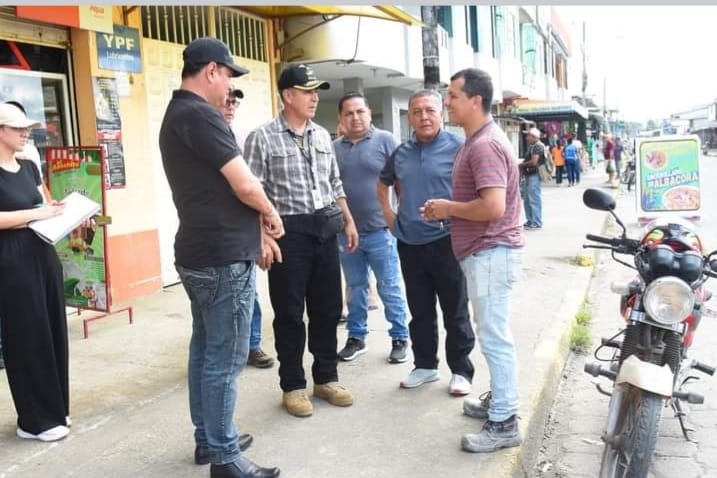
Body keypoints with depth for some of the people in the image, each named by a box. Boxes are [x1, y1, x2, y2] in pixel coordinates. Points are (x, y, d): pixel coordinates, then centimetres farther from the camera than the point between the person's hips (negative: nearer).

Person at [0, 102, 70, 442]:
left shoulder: (29, 167, 14)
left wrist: (62, 210, 2)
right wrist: (36, 213, -18)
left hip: (43, 254, 8)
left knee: (52, 332, 11)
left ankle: (54, 409, 24)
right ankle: (35, 420, 10)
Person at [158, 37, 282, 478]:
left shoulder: (177, 115, 16)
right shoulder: (200, 115, -17)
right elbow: (245, 185, -20)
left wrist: (257, 231, 14)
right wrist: (271, 216, 0)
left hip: (200, 252, 11)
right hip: (224, 258, -11)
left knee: (205, 350, 17)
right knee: (225, 360, -1)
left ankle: (207, 439, 30)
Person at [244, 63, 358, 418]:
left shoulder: (322, 136, 12)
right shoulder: (262, 138, -7)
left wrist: (348, 221, 15)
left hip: (325, 229, 6)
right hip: (289, 232, -6)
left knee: (327, 308, 12)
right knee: (290, 313, 4)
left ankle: (326, 378, 27)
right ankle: (292, 386, 19)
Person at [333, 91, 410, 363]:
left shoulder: (385, 140, -2)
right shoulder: (333, 148, 9)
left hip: (380, 230, -3)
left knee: (389, 289, 3)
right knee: (355, 288, 14)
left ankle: (400, 338, 16)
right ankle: (356, 337, 26)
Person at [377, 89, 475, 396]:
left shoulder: (457, 147, -8)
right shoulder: (401, 153, 9)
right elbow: (383, 183, 25)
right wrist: (389, 215, 15)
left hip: (446, 242, -5)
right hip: (409, 244, 5)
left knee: (455, 312, 6)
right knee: (420, 311, 15)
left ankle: (461, 371, 19)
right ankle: (425, 365, 29)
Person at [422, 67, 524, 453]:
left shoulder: (485, 145, -19)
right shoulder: (478, 140, 15)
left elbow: (493, 206, -29)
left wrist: (448, 208, -15)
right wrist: (449, 209, 10)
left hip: (490, 252, -11)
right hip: (484, 251, 11)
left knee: (495, 337, -4)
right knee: (493, 334, 19)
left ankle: (503, 424, 6)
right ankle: (500, 400, 33)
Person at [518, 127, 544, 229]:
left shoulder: (538, 146, -13)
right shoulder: (530, 146, 16)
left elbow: (533, 162, -22)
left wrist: (521, 165, -8)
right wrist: (522, 167, 7)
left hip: (534, 175, -10)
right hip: (528, 175, 10)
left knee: (534, 199, -7)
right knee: (527, 199, 14)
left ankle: (536, 223, -2)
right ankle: (530, 220, 23)